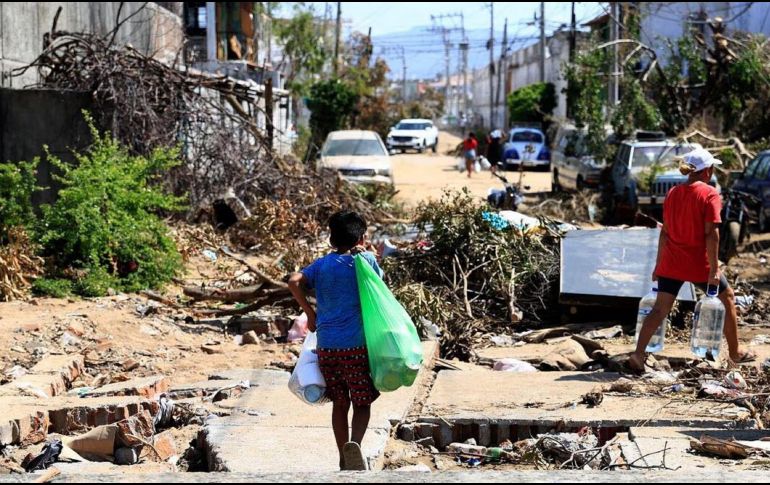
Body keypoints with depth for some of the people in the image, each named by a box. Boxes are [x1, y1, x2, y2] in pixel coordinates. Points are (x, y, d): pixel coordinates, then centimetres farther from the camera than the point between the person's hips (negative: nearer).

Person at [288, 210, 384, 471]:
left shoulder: (321, 264, 7)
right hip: (356, 344, -3)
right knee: (362, 403, 3)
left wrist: (309, 312, 4)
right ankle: (355, 442, -25)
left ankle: (345, 460, 20)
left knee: (340, 403, 14)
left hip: (327, 346, 3)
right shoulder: (365, 260, 0)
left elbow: (294, 281, -7)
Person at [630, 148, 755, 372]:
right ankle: (736, 353, 25)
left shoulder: (672, 193, 7)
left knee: (660, 308, 4)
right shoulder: (709, 194, -11)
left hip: (671, 262, 5)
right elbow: (711, 233, -16)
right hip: (699, 264, -5)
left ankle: (638, 354, -11)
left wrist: (659, 264, 15)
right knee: (728, 299, 16)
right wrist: (714, 269, -14)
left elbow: (664, 232, 10)